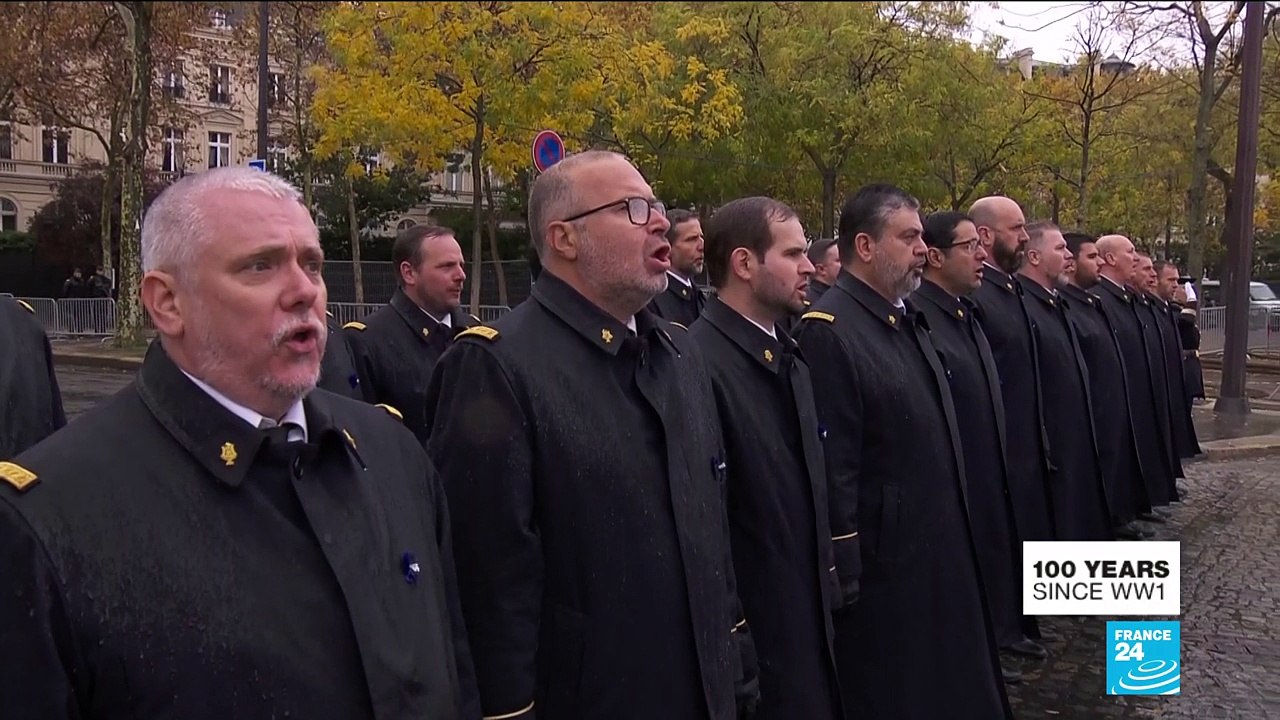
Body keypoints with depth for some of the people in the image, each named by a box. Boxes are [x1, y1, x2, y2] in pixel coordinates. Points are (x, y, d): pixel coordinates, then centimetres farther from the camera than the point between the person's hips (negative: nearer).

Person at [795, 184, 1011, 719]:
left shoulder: (907, 319, 11)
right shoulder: (828, 331, -19)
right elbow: (831, 462, -22)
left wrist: (954, 529, 17)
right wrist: (845, 571, -20)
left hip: (940, 545, 9)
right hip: (883, 561, -9)